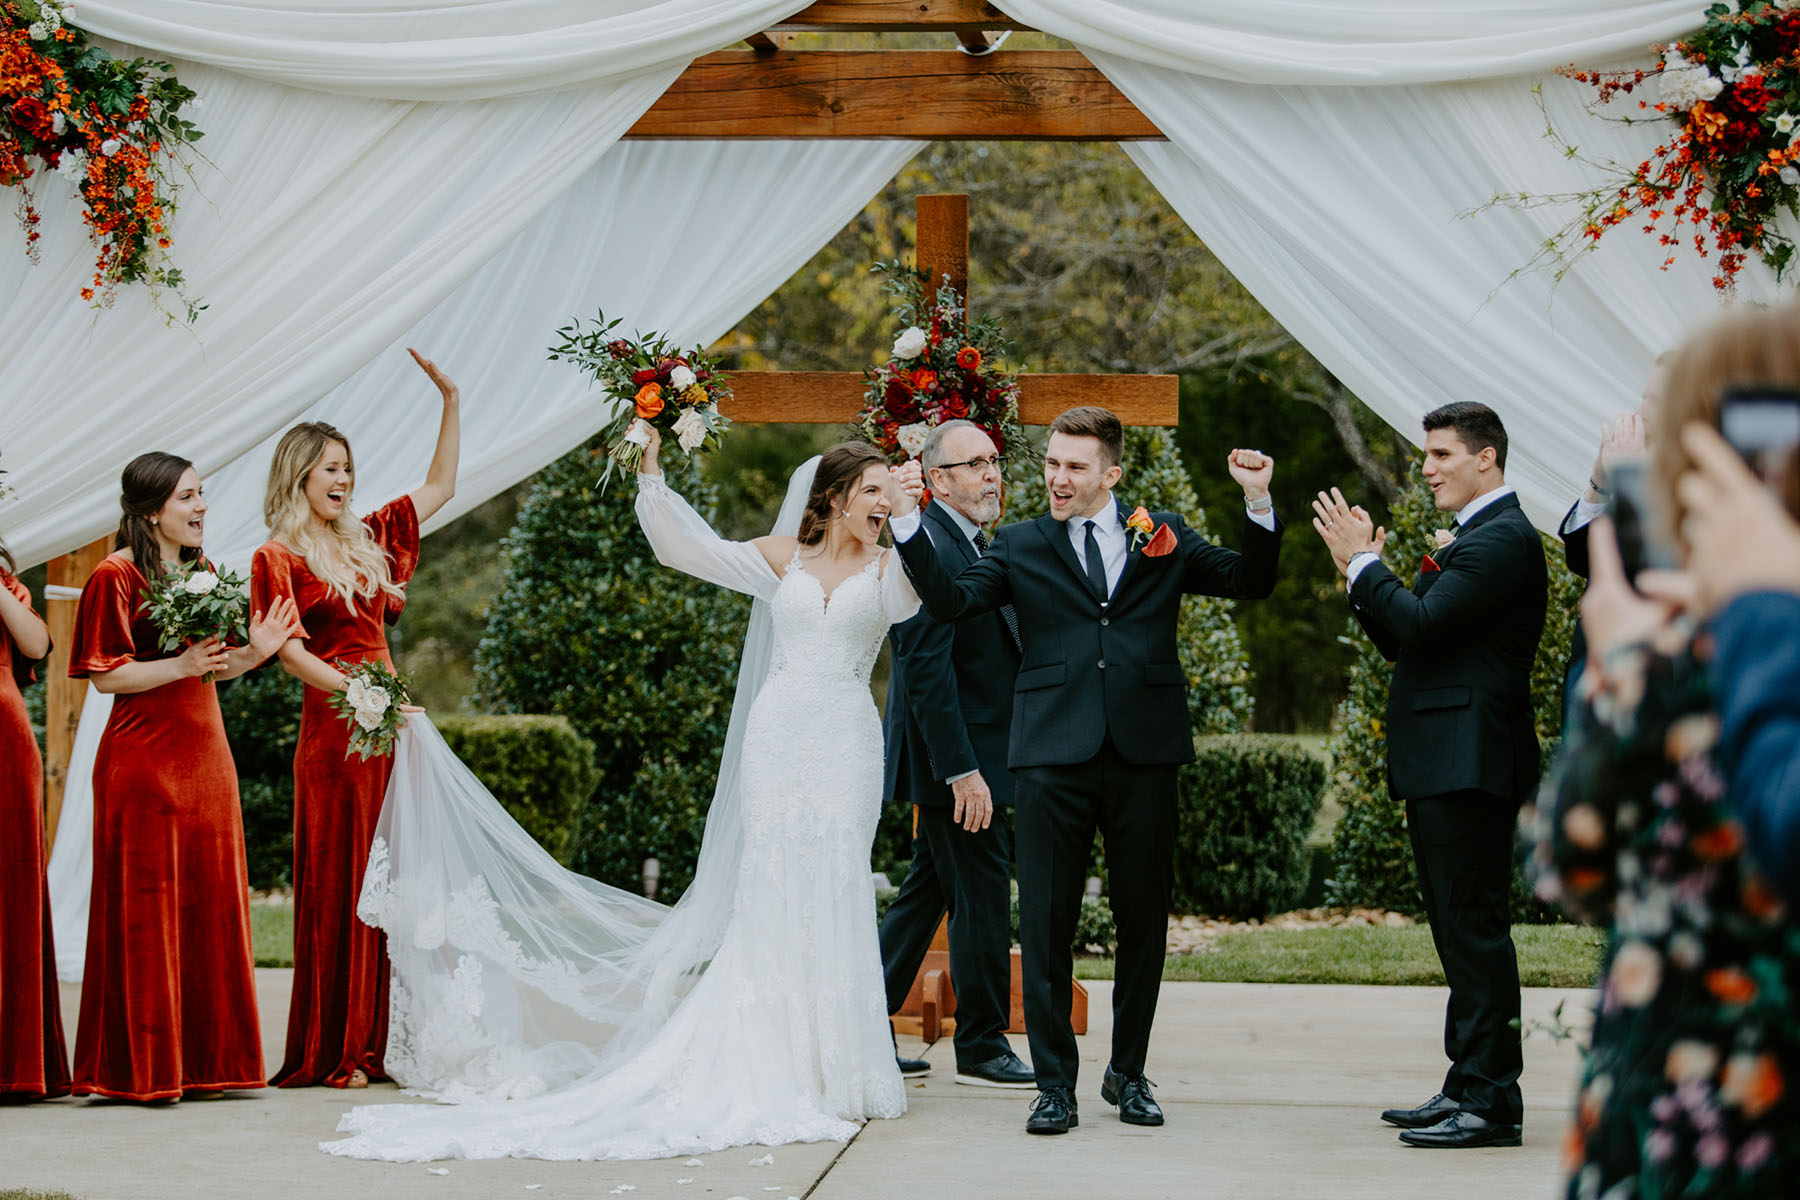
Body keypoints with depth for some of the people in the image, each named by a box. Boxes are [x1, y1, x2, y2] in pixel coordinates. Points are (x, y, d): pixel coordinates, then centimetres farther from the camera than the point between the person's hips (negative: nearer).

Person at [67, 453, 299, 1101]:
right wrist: (180, 665, -21)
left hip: (205, 754, 8)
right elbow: (105, 675, -11)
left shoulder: (203, 573, 15)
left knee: (209, 900, 7)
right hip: (142, 758, -7)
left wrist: (252, 652, 3)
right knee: (145, 905, -4)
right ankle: (142, 1066, 2)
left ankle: (203, 1058, 14)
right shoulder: (116, 575, -8)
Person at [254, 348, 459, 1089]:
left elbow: (440, 488, 24)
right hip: (334, 728, -6)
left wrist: (451, 400, 18)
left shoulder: (365, 540, 15)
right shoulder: (278, 557, -2)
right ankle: (331, 1052, -1)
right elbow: (290, 652, -11)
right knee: (338, 881, -4)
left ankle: (387, 1040, 9)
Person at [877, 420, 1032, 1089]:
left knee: (929, 891, 14)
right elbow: (926, 671, -23)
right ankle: (982, 1046, 8)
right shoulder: (929, 548, -17)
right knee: (982, 896, -2)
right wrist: (962, 770, -24)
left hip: (967, 755, 10)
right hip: (958, 758, -10)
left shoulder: (973, 546, 15)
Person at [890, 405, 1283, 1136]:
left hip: (1144, 753, 1)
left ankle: (1128, 1071, 23)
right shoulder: (1021, 546, 9)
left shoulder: (1164, 536, 11)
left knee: (1144, 921, 8)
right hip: (1053, 756, -1)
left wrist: (1258, 505, -3)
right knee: (1047, 924, 0)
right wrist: (908, 525, -11)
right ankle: (1055, 1083, 8)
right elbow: (950, 602, -2)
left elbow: (1252, 582, 11)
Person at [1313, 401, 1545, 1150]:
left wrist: (1363, 562, -10)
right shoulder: (1472, 538, 21)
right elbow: (1401, 643, 19)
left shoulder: (1503, 538, -12)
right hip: (1441, 772, 11)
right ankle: (1468, 1089, 19)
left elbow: (1420, 624, -21)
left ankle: (1492, 1102, -5)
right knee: (1460, 933, 13)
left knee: (1476, 930, -8)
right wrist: (1361, 574, 7)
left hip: (1468, 769, -11)